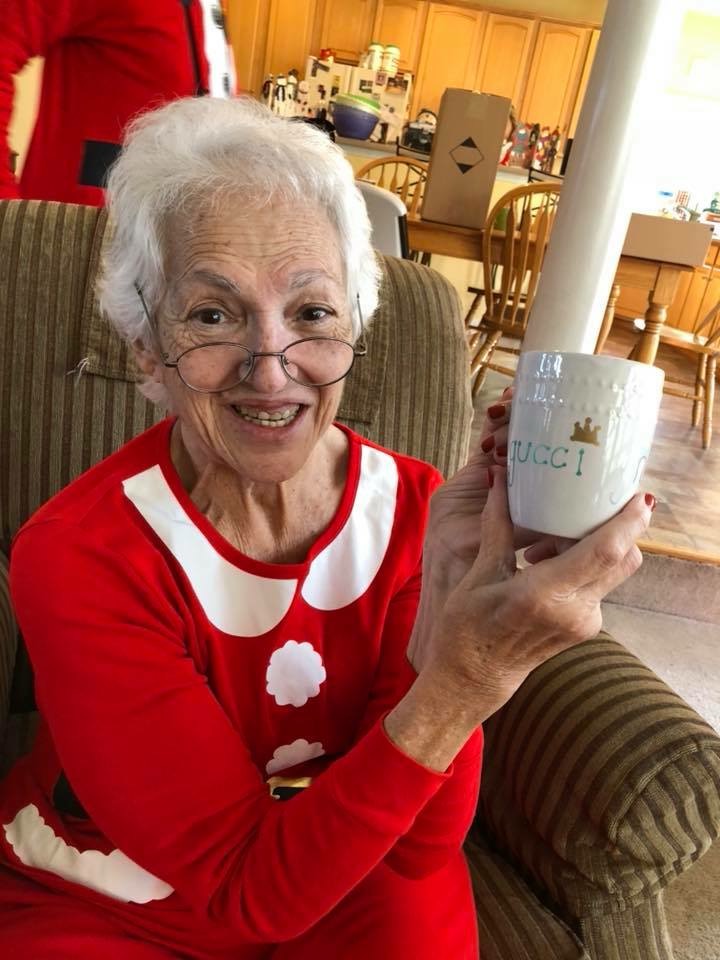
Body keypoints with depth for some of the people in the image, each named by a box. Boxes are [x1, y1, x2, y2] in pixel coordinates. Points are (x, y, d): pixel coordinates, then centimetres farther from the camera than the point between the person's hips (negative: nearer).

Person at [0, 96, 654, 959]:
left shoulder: (417, 511, -14)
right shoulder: (79, 556, -22)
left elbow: (420, 848, -15)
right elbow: (246, 889, -22)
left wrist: (448, 597, -31)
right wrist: (467, 681, -35)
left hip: (348, 877, 3)